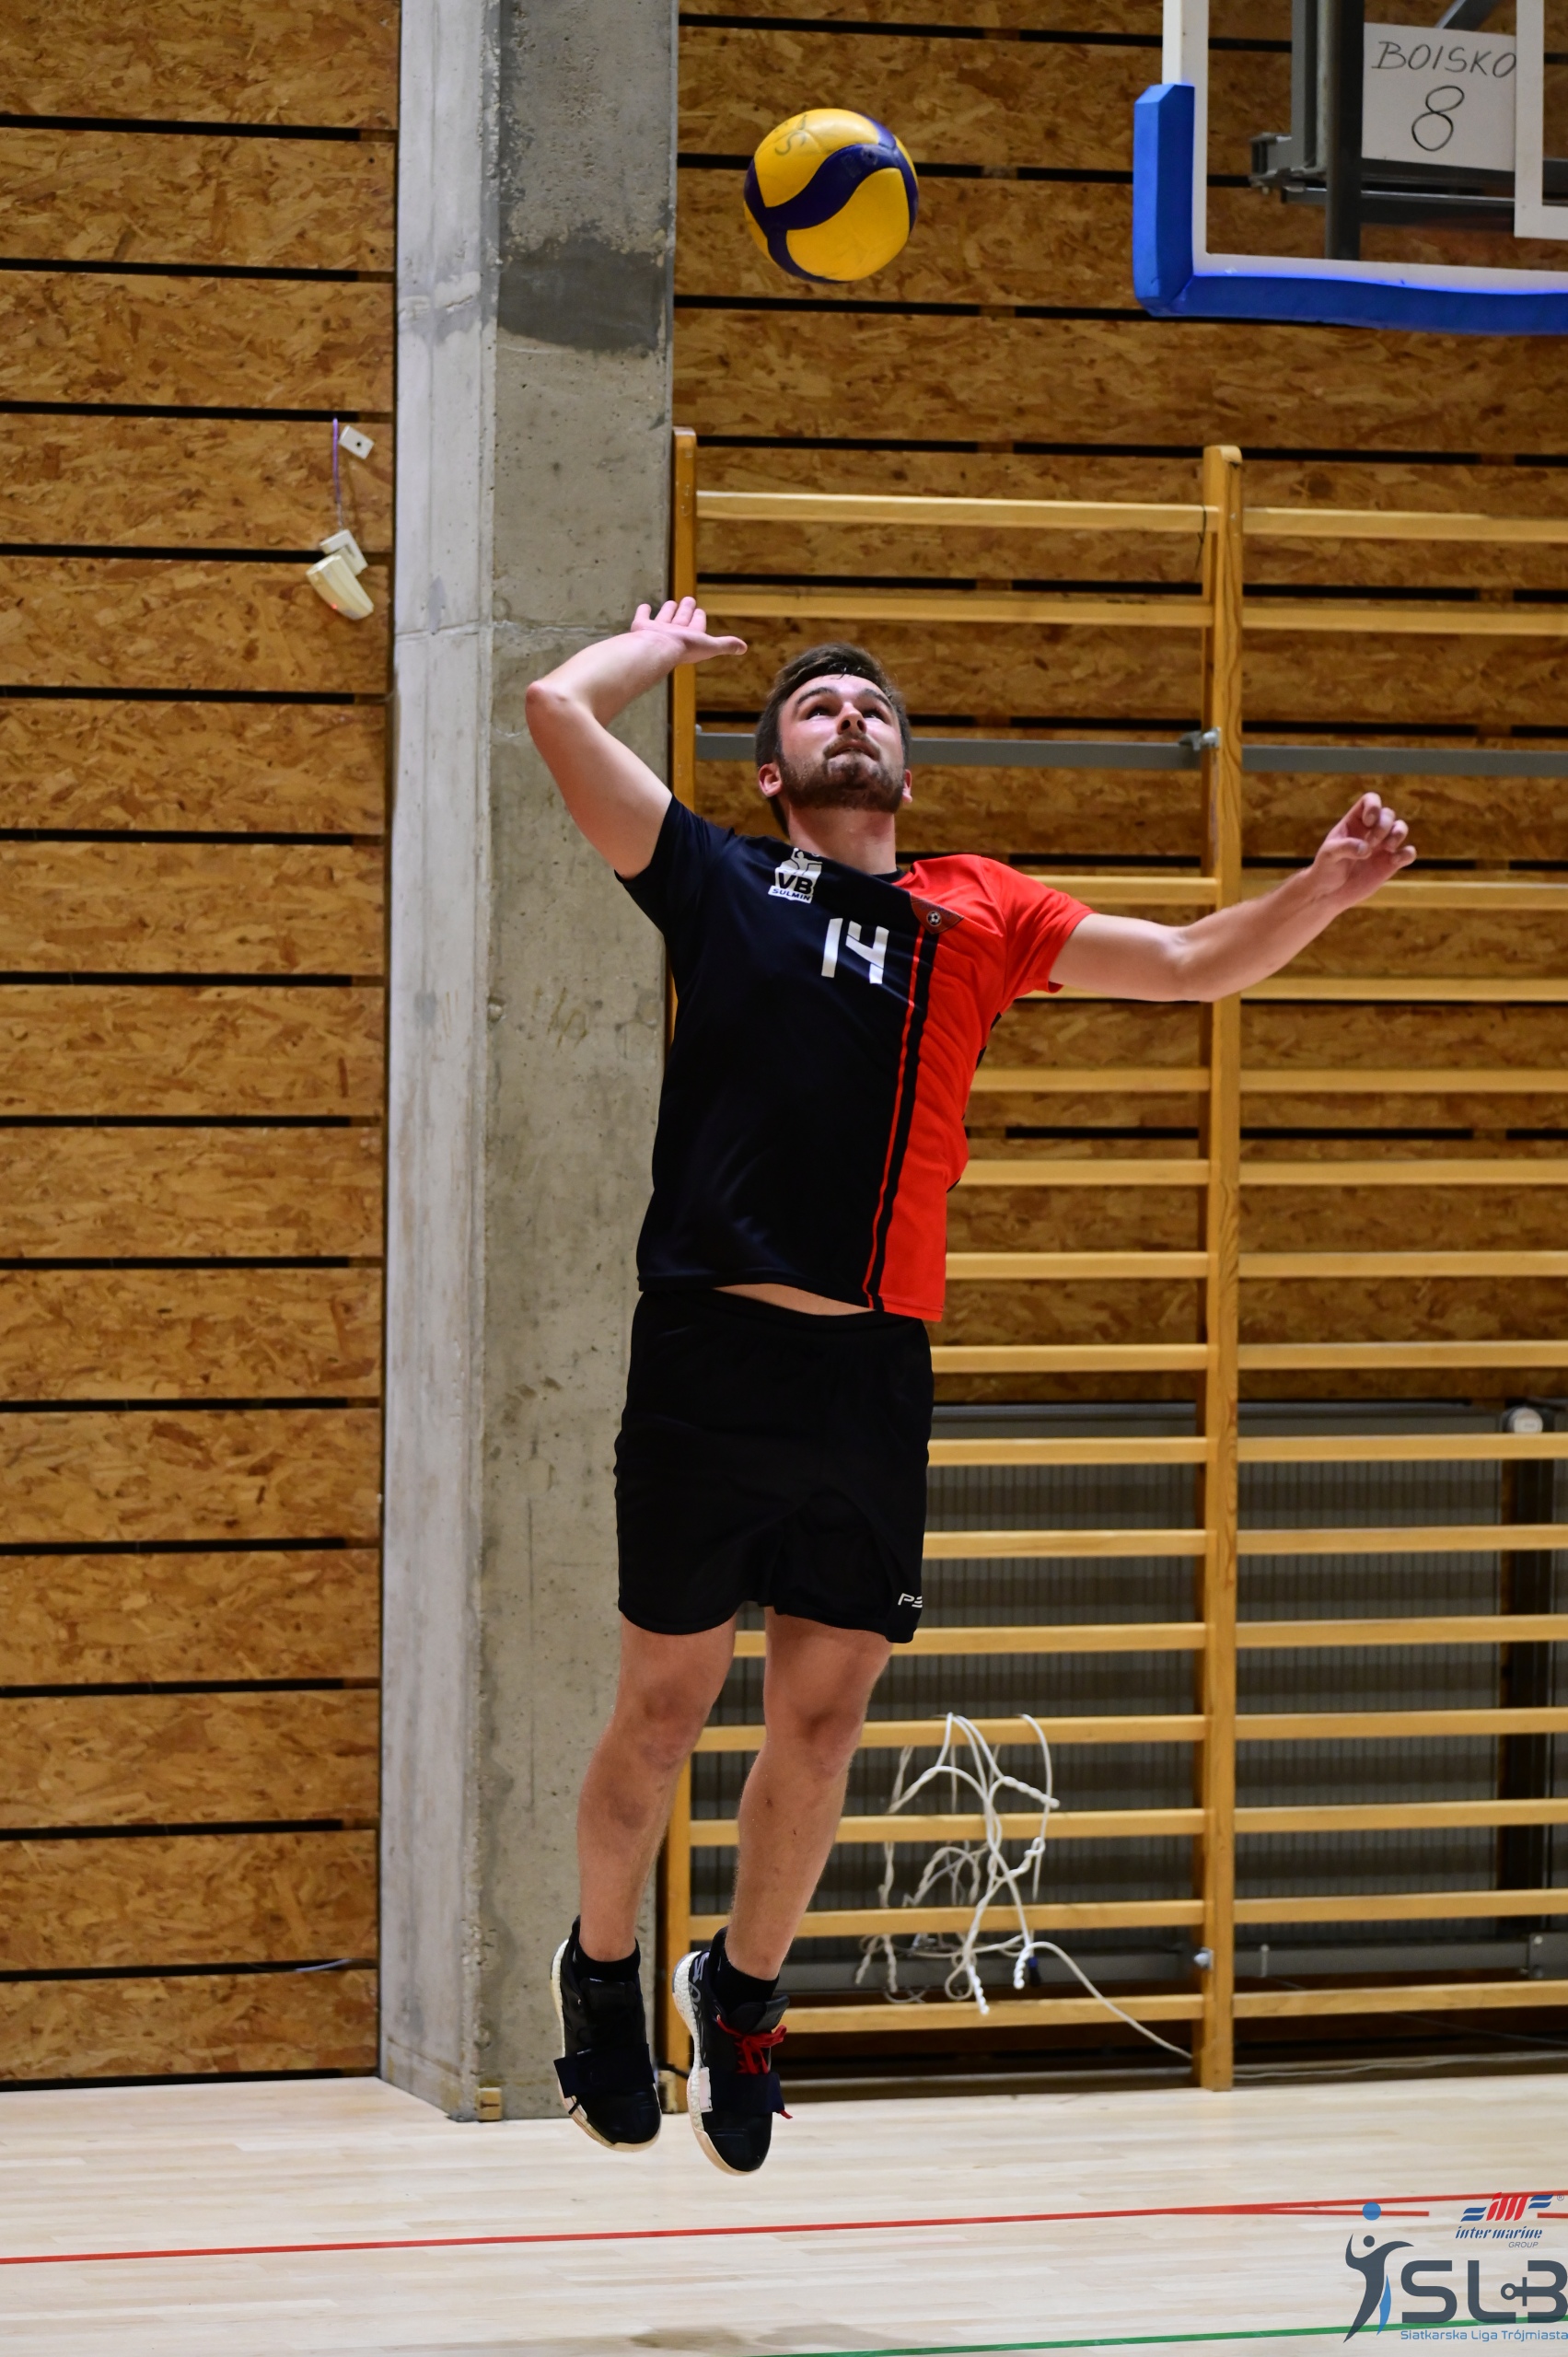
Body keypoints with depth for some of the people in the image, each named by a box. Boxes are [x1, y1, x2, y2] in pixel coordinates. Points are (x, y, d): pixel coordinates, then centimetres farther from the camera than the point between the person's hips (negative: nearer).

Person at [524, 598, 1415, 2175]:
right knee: (664, 1708, 6)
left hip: (874, 1374, 3)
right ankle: (601, 1971, 29)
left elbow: (1188, 963, 14)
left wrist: (1323, 890, -1)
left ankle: (743, 1990, 29)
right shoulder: (718, 884, 7)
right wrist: (668, 643, 19)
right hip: (710, 1353, -3)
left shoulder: (975, 915, 15)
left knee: (822, 1721, 8)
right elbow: (560, 709, 1)